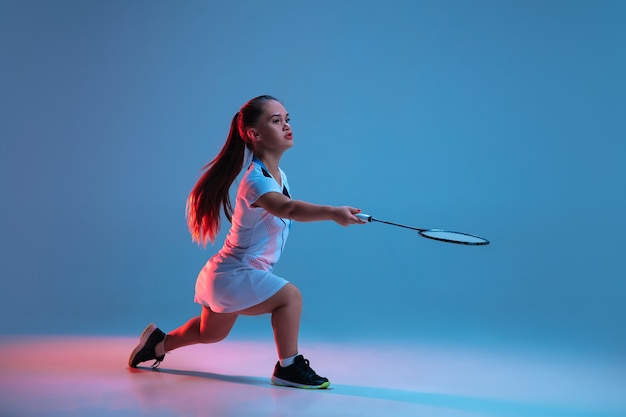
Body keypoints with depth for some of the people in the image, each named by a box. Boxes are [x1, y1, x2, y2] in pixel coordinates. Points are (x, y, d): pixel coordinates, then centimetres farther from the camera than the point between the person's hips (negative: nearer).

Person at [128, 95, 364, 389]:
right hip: (232, 276, -10)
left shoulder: (278, 175, 0)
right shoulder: (256, 180, -29)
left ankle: (158, 341, 50)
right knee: (289, 296, -24)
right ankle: (288, 367, -10)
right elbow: (288, 208, -51)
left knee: (209, 333, 30)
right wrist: (332, 212, -64)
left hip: (224, 275, 10)